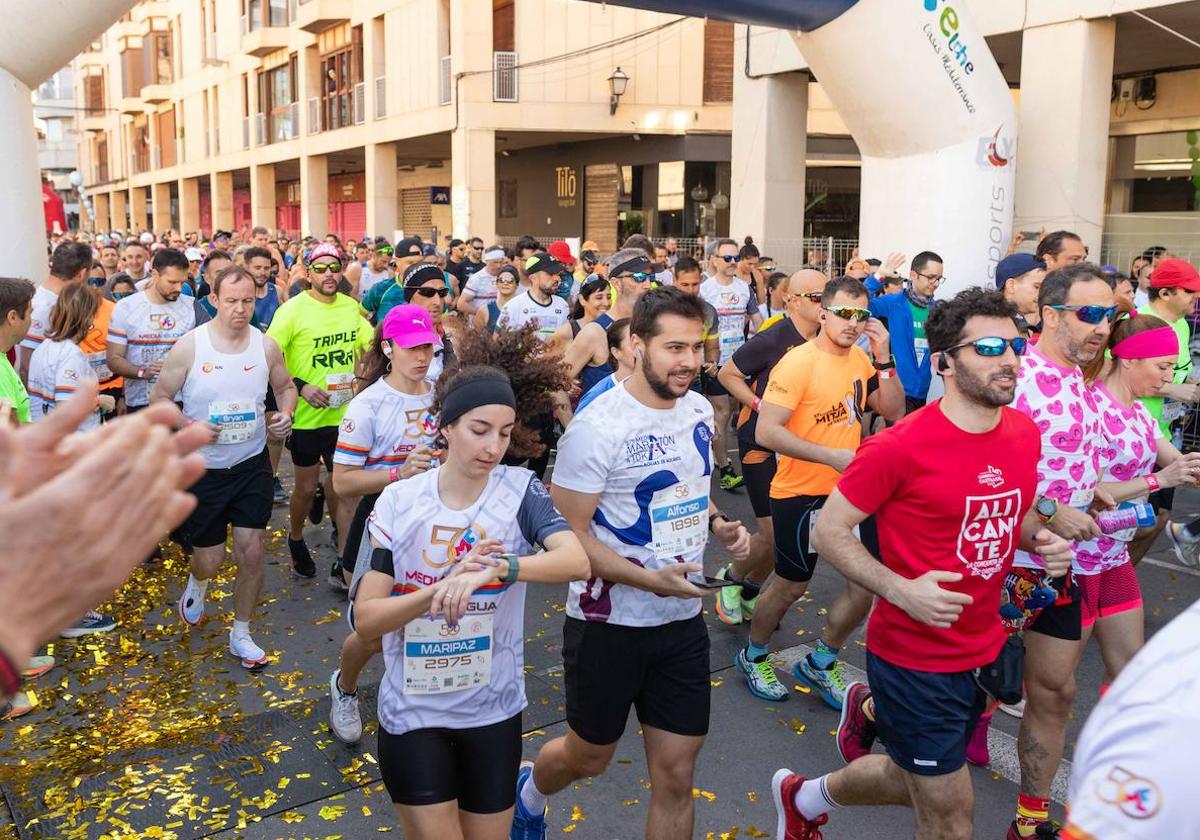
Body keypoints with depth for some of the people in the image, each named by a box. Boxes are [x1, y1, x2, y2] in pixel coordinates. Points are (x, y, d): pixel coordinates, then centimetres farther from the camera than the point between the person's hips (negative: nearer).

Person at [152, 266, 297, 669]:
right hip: (203, 468, -1)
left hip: (252, 465, 2)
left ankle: (241, 635, 19)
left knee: (251, 550, -2)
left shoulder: (266, 346, -5)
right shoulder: (189, 347, -12)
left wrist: (286, 413, -10)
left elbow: (286, 386, 12)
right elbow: (159, 398, -4)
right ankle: (197, 584, 49)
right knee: (209, 557, 9)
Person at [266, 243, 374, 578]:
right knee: (306, 486, 12)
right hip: (307, 415, -3)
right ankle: (296, 538, 41)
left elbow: (371, 344, 16)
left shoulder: (351, 307, 3)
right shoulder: (293, 309, -11)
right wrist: (299, 386, -20)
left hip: (345, 413, 3)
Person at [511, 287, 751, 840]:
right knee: (589, 757, 17)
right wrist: (650, 579, -28)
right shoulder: (598, 426, -20)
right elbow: (567, 533, -18)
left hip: (683, 619, 5)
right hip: (610, 622, -5)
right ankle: (530, 791, 52)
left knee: (676, 775, 9)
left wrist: (718, 524, -2)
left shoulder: (699, 411, 1)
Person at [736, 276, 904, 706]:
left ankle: (820, 663, 28)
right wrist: (832, 456, -28)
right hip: (800, 494, -6)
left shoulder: (861, 359, 3)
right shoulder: (798, 362, -18)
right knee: (792, 585, 9)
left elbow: (894, 411, 3)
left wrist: (883, 358, -9)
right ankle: (753, 656, 37)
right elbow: (766, 432, -24)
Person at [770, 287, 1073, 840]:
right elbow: (828, 531, -16)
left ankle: (869, 711, 54)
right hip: (915, 659, -6)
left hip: (984, 648, 7)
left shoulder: (1025, 432, -1)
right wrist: (901, 590, -27)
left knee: (914, 782, 24)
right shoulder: (900, 447, -22)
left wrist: (1042, 541, -4)